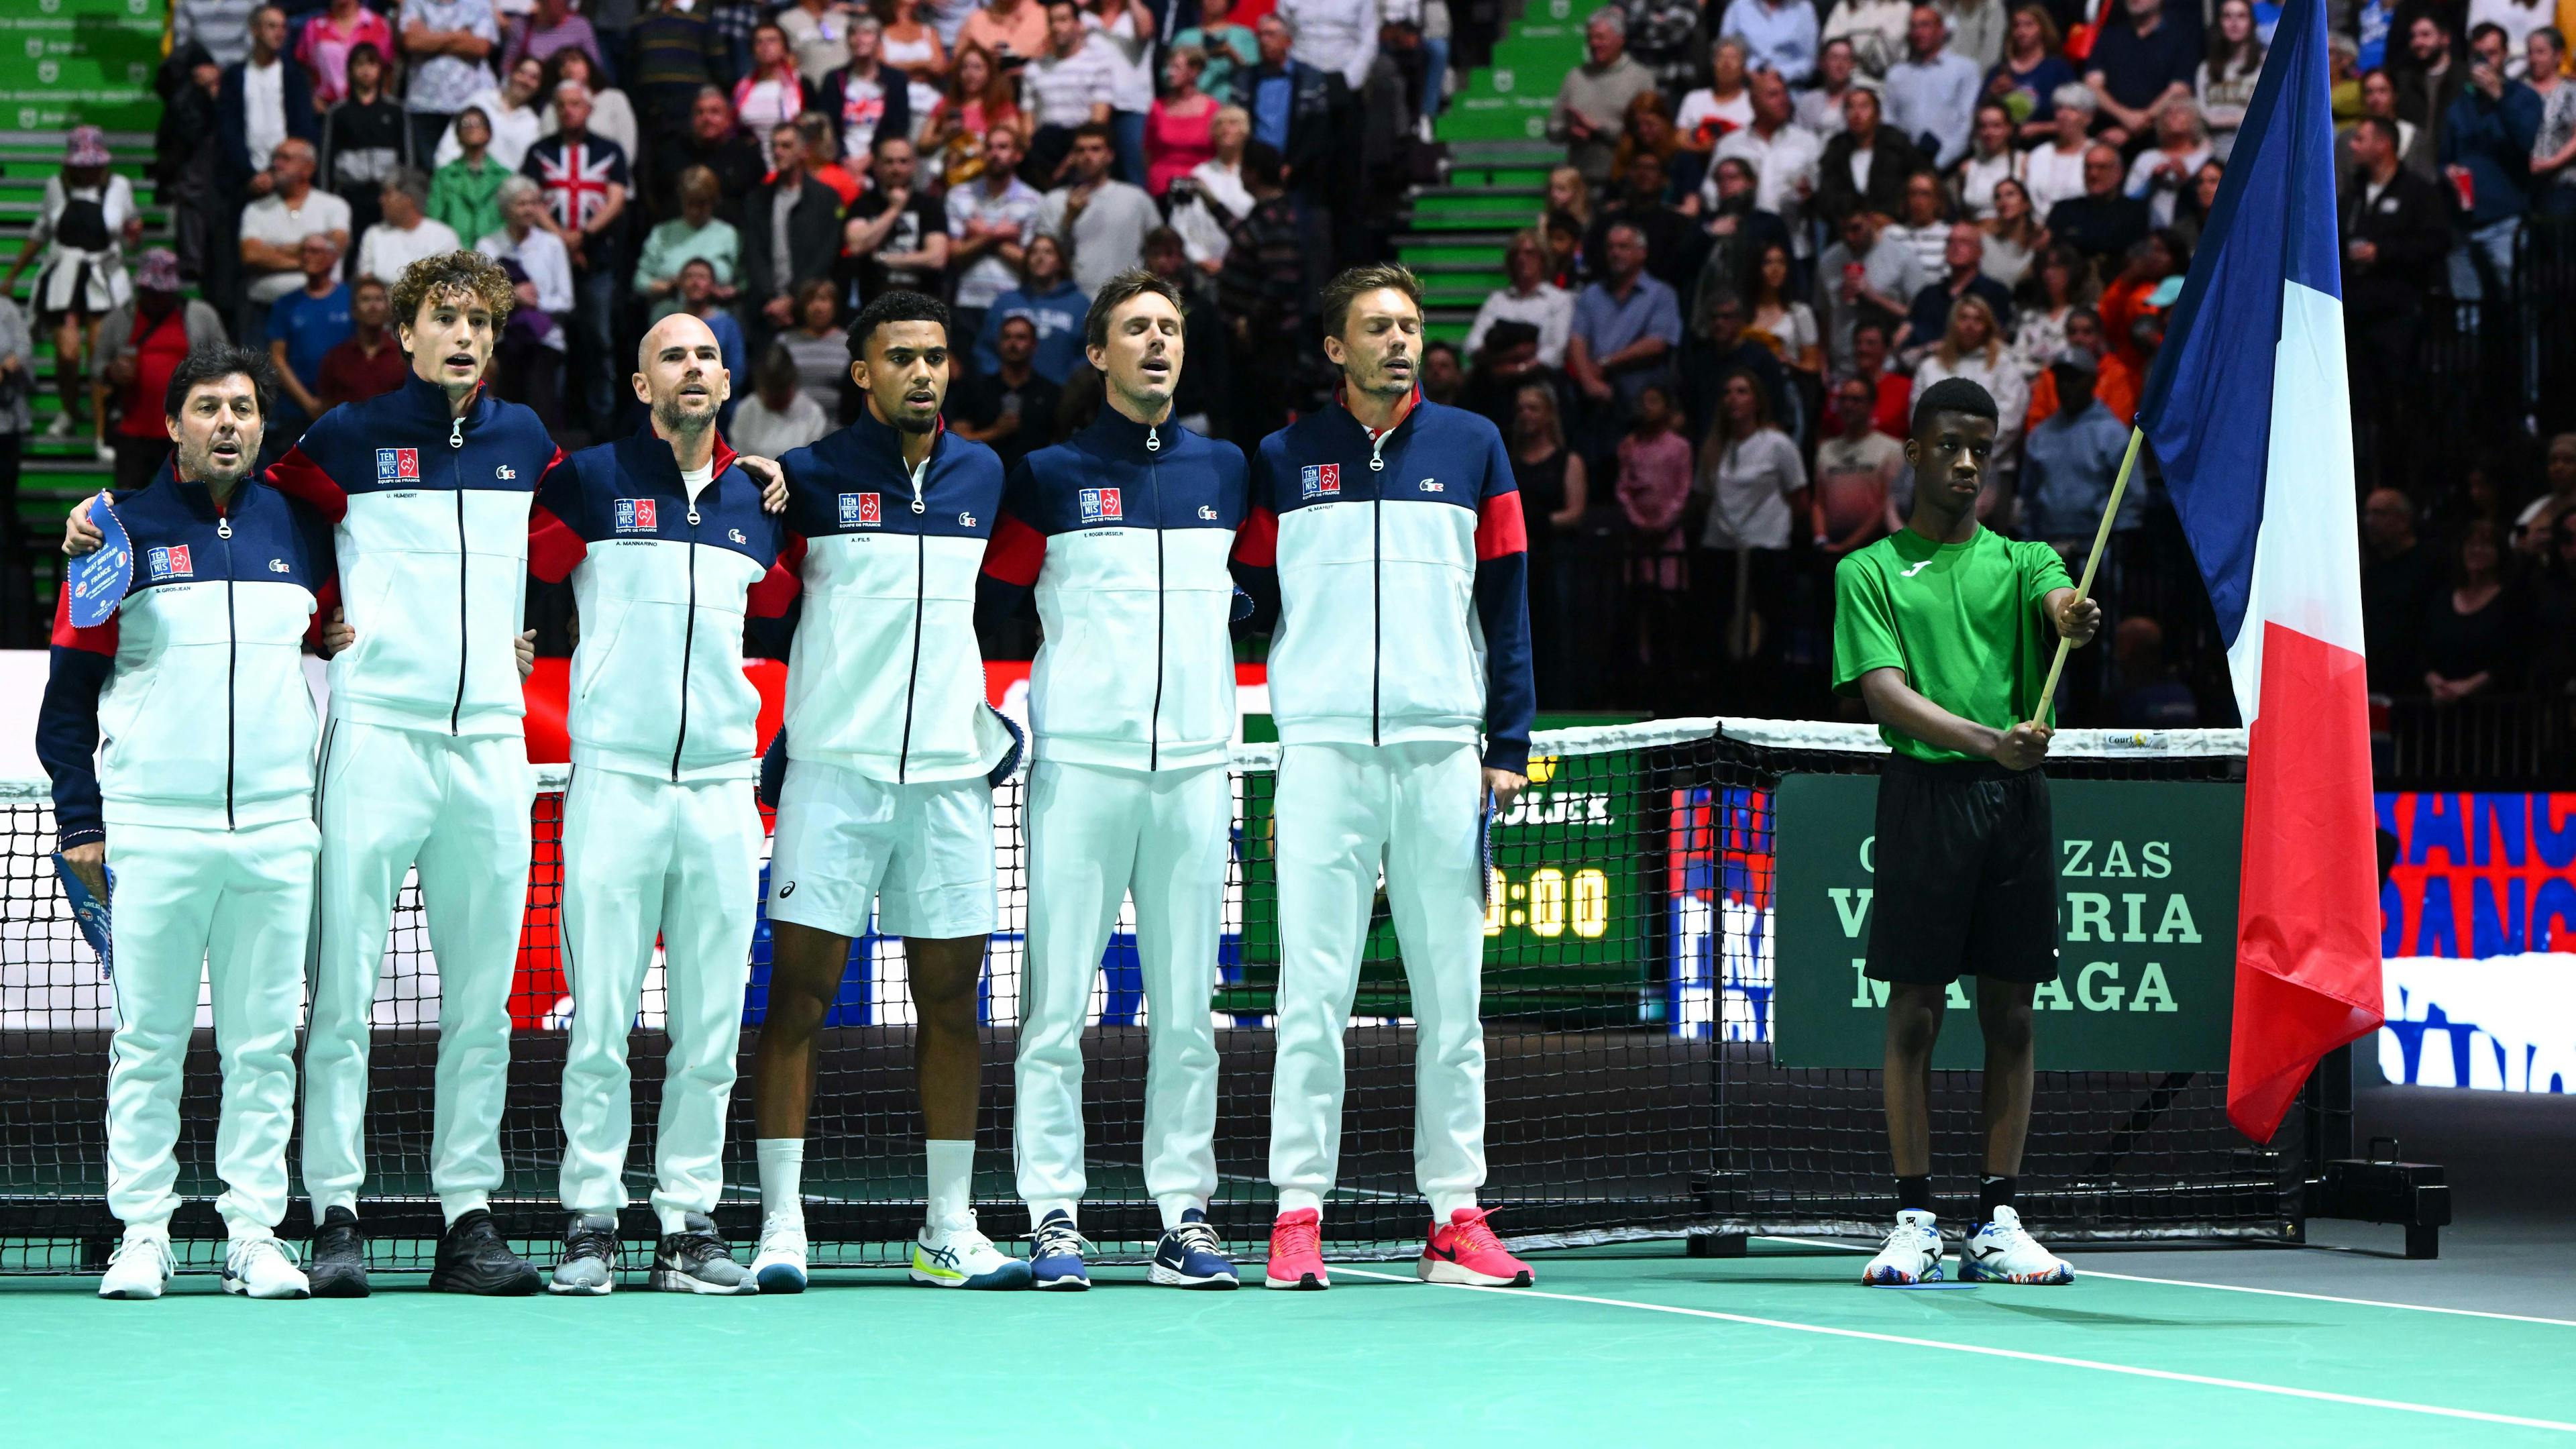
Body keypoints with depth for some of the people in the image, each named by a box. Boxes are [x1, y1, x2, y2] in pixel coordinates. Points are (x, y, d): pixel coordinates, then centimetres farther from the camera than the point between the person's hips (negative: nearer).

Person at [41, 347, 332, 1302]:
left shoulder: (301, 535, 10)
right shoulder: (125, 534, 4)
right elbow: (70, 689, 4)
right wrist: (81, 820, -1)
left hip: (277, 829, 2)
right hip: (151, 828, -2)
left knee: (264, 1042, 2)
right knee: (147, 1041, -1)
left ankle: (256, 1233, 6)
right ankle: (141, 1233, 4)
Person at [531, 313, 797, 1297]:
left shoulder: (758, 500, 15)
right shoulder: (590, 480, 3)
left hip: (723, 789, 4)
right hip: (614, 781, -4)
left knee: (711, 1025, 3)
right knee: (599, 1022, -5)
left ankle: (689, 1226, 8)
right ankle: (589, 1223, 0)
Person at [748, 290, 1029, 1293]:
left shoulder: (983, 476, 12)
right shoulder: (811, 476, 0)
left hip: (951, 769, 4)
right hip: (834, 765, -4)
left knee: (950, 999, 5)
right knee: (799, 994, -6)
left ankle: (949, 1233, 11)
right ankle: (780, 1227, -4)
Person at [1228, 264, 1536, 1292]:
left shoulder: (1473, 448, 11)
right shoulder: (1284, 461, 9)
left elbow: (1507, 604, 10)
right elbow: (1249, 601, 14)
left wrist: (1509, 746, 4)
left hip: (1444, 748, 1)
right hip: (1323, 746, -1)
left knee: (1450, 993, 2)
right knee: (1312, 988, -5)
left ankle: (1456, 1214, 6)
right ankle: (1299, 1213, -2)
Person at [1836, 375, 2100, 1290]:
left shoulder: (2021, 560, 14)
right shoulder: (1870, 572, 7)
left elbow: (2062, 606, -9)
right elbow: (1884, 693, -7)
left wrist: (2077, 619, -35)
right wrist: (1986, 739, -23)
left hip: (2017, 801, 3)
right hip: (1925, 793, -2)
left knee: (2010, 1012, 4)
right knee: (1914, 1010, -2)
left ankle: (1998, 1222, 8)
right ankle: (1914, 1221, 3)